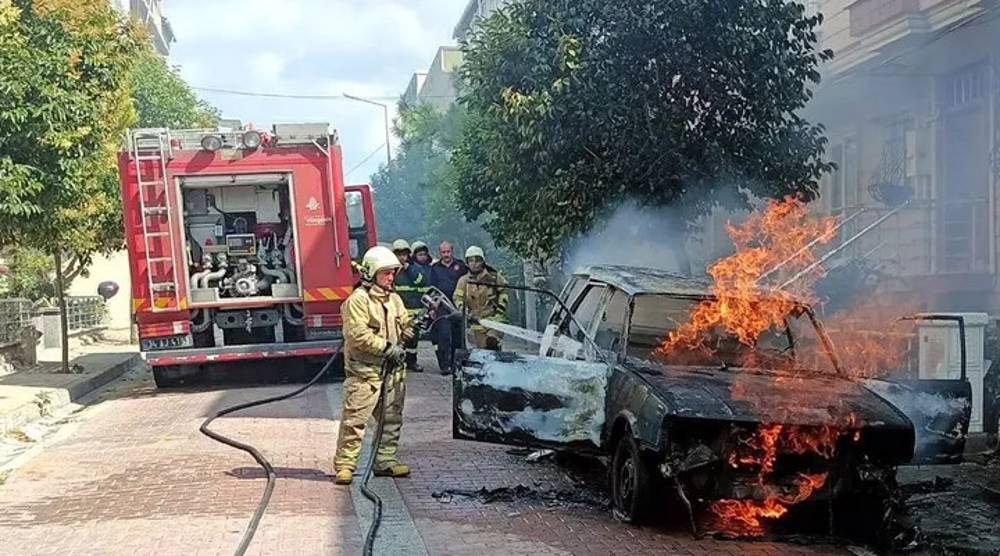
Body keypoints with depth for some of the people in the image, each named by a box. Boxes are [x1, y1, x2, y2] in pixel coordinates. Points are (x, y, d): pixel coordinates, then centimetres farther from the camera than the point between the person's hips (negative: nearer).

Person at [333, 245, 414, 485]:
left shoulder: (394, 299, 14)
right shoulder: (358, 300, -10)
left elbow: (404, 326, 19)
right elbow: (358, 334, -19)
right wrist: (387, 348, -18)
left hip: (392, 371, 8)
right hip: (365, 371, -7)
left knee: (391, 419, 11)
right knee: (355, 419, -7)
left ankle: (386, 462, 21)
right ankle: (344, 465, -1)